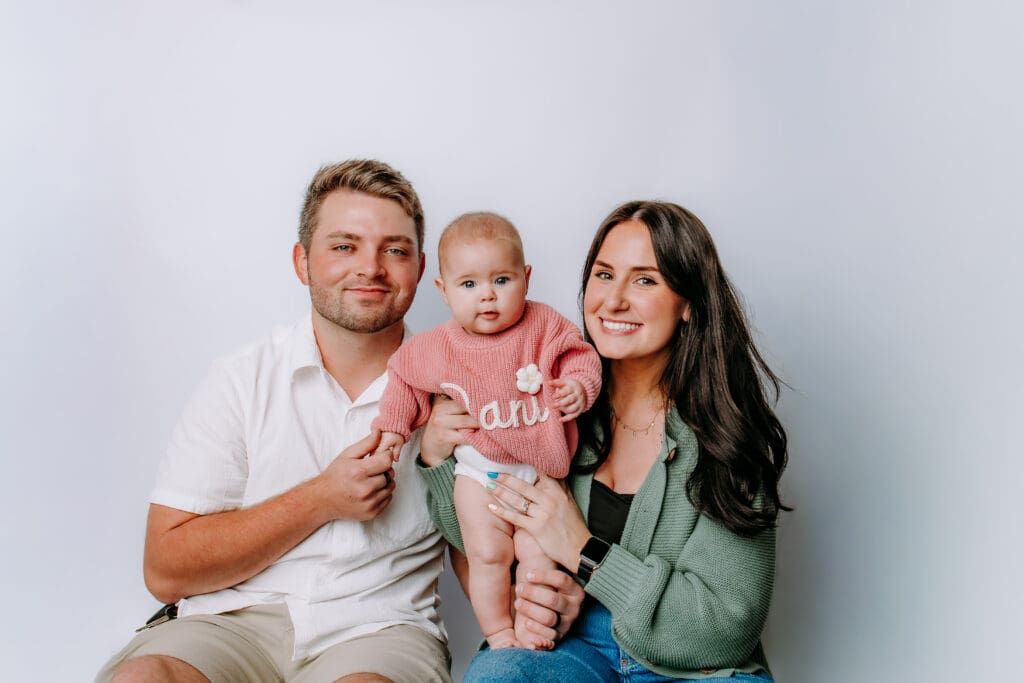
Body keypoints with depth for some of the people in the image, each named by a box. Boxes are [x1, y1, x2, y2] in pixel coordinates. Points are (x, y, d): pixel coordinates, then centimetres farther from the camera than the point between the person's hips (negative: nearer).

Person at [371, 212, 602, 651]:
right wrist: (393, 425, 5)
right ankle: (497, 631, 23)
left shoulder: (545, 326, -10)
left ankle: (533, 627, 22)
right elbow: (404, 379, 9)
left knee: (539, 553, 1)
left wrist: (579, 386, -21)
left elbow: (582, 356, -2)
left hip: (541, 467, 0)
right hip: (479, 470, 1)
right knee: (488, 556, 3)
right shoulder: (435, 349, -7)